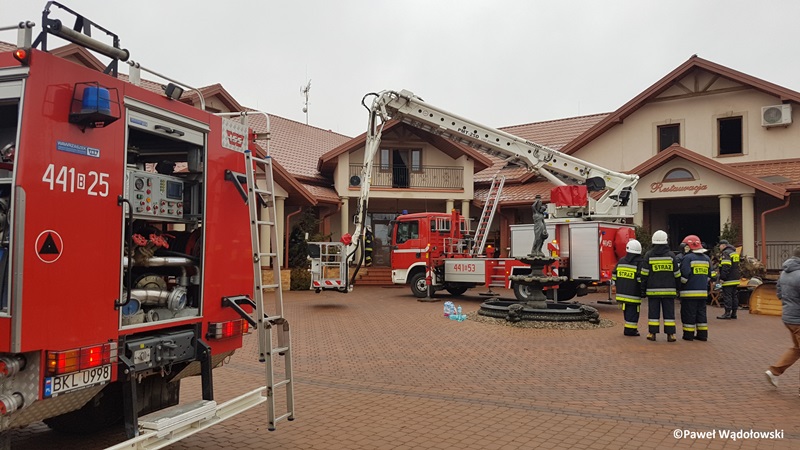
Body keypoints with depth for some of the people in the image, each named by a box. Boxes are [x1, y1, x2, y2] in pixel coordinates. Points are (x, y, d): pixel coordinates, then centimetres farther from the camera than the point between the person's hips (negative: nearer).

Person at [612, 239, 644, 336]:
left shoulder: (621, 261, 8)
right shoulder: (639, 263, -10)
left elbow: (614, 275, 11)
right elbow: (641, 278, -15)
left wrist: (618, 285, 21)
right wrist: (643, 290, -4)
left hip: (622, 291, 6)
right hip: (633, 294, -6)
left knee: (626, 310, 15)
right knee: (633, 311, 0)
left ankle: (628, 328, 22)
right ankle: (630, 329, 0)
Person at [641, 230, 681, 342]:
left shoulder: (648, 255, -1)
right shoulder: (671, 255, 1)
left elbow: (644, 274, -2)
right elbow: (677, 274, 5)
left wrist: (643, 287, 6)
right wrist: (677, 287, 15)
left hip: (653, 290, 0)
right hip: (669, 290, 1)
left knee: (653, 312, 5)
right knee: (669, 312, 6)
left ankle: (652, 333, 6)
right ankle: (670, 334, 5)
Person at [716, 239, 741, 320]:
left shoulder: (726, 253, -13)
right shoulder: (734, 252, 18)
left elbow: (725, 267, -21)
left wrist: (722, 278, -20)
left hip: (728, 280, -10)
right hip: (735, 279, 10)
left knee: (727, 296, -7)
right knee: (734, 295, 12)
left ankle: (727, 313, -7)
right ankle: (734, 313, 16)